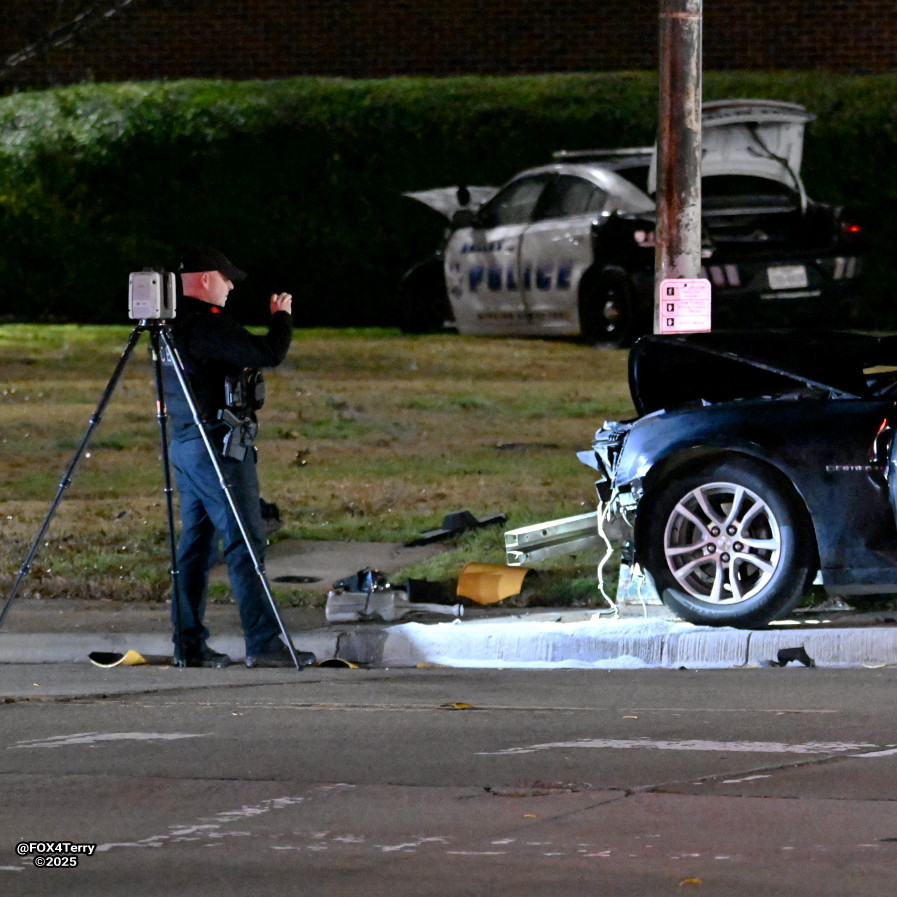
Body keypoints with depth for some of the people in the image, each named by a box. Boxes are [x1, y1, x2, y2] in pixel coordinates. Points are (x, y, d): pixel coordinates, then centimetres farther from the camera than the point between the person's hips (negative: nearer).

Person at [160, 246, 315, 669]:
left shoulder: (175, 325, 13)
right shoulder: (206, 325, -17)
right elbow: (268, 354, -22)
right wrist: (282, 316, -5)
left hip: (184, 446, 10)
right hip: (217, 448, -10)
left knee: (196, 544, 11)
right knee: (245, 543, -9)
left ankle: (188, 644, 11)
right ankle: (263, 643, -12)